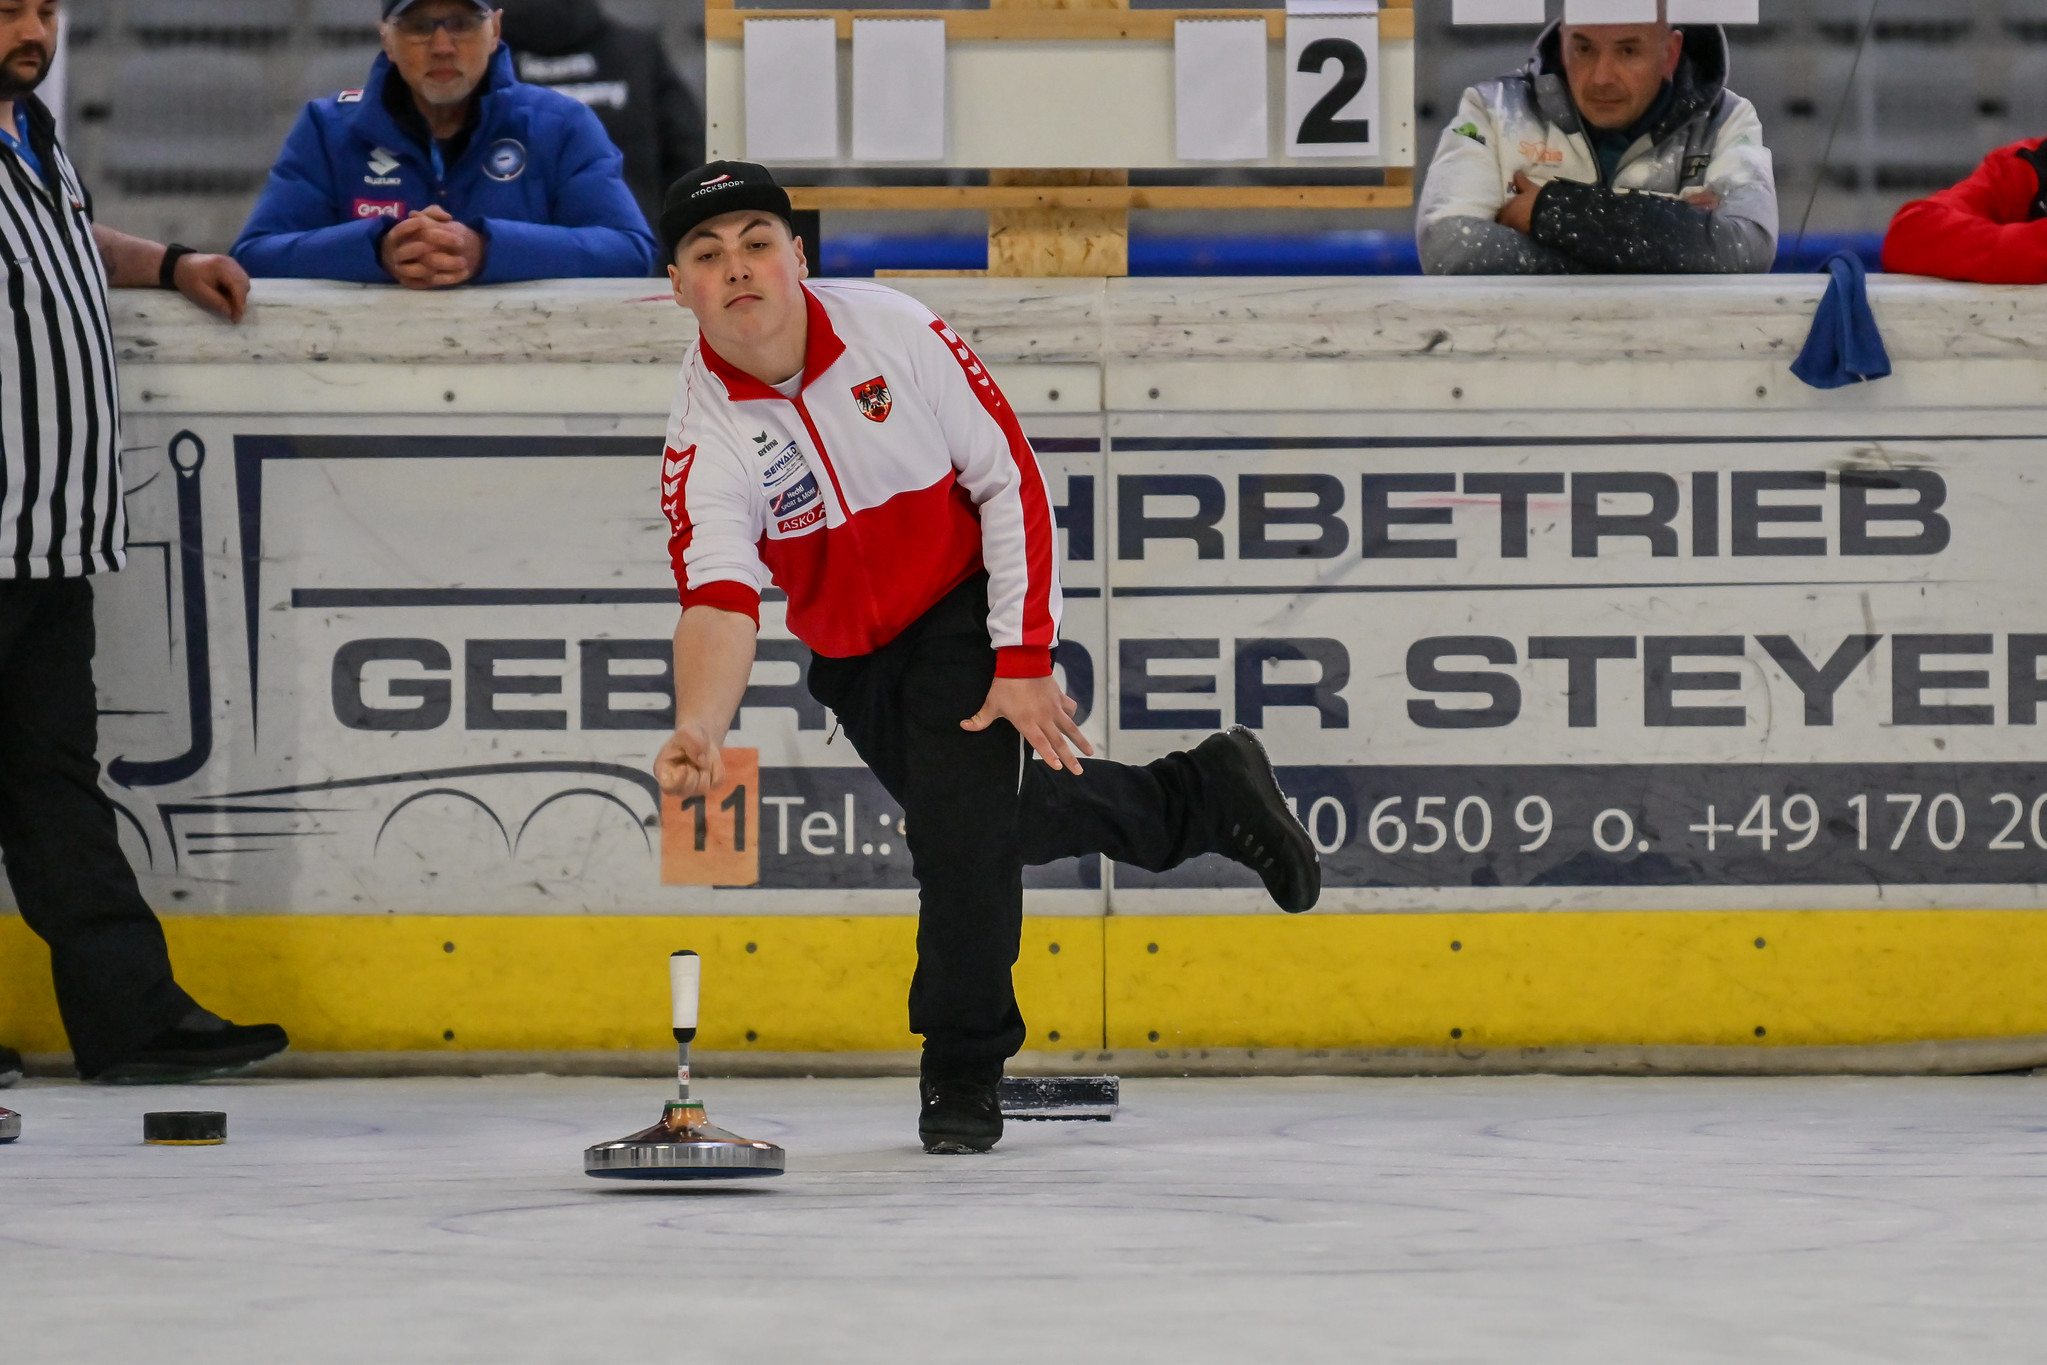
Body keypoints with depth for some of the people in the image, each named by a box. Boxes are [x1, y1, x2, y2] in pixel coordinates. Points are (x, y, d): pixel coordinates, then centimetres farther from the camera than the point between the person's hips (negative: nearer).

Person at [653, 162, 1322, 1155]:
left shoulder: (891, 330, -23)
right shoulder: (704, 437, -20)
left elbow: (1009, 478, -14)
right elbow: (720, 601, -33)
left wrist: (1025, 659, -17)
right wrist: (697, 731, -53)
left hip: (967, 603, -3)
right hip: (852, 655, 3)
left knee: (961, 820, -19)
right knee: (1025, 817, 11)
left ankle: (963, 1071, -4)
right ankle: (1206, 798, 39)